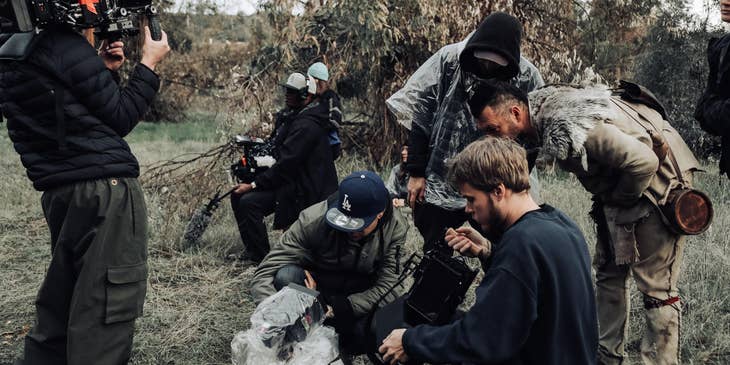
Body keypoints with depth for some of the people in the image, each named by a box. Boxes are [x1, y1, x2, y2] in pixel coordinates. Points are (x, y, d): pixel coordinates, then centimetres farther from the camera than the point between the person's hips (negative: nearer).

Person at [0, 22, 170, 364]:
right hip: (105, 189, -9)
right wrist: (149, 63, 4)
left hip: (59, 192, 9)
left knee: (58, 308, 18)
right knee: (104, 313, -3)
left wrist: (104, 71, 12)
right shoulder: (61, 43, -13)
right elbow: (120, 118, -5)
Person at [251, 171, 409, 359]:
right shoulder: (313, 220, -26)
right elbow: (264, 274, -26)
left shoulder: (395, 228, -20)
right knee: (286, 276, -34)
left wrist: (336, 309, -32)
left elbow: (388, 286, -20)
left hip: (362, 293, 1)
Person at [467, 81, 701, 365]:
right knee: (608, 273, 14)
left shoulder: (567, 130, -35)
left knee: (655, 285, -5)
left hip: (657, 178, -9)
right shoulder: (542, 104, -7)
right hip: (619, 185, 9)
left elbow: (643, 162, -35)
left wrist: (619, 200, -17)